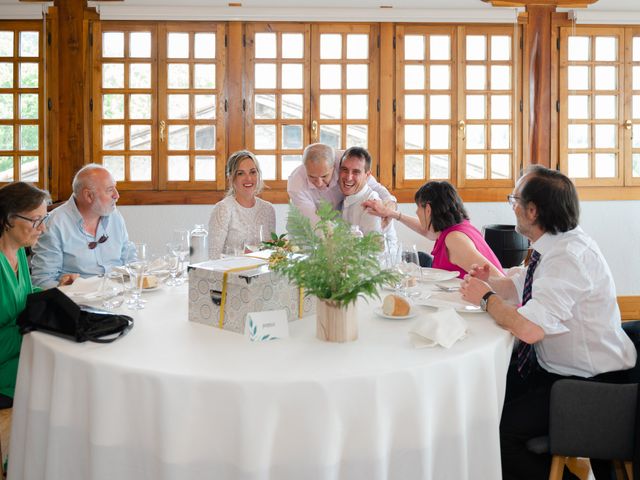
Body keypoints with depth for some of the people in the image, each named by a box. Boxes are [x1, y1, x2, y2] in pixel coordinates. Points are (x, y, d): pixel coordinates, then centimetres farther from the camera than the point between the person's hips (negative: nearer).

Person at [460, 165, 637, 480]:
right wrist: (488, 281, -3)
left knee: (498, 430, -20)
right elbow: (516, 286, 18)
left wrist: (486, 297, -18)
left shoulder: (569, 256, -27)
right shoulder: (556, 244, 2)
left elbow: (529, 329, -35)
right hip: (550, 366, 9)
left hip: (586, 383, -9)